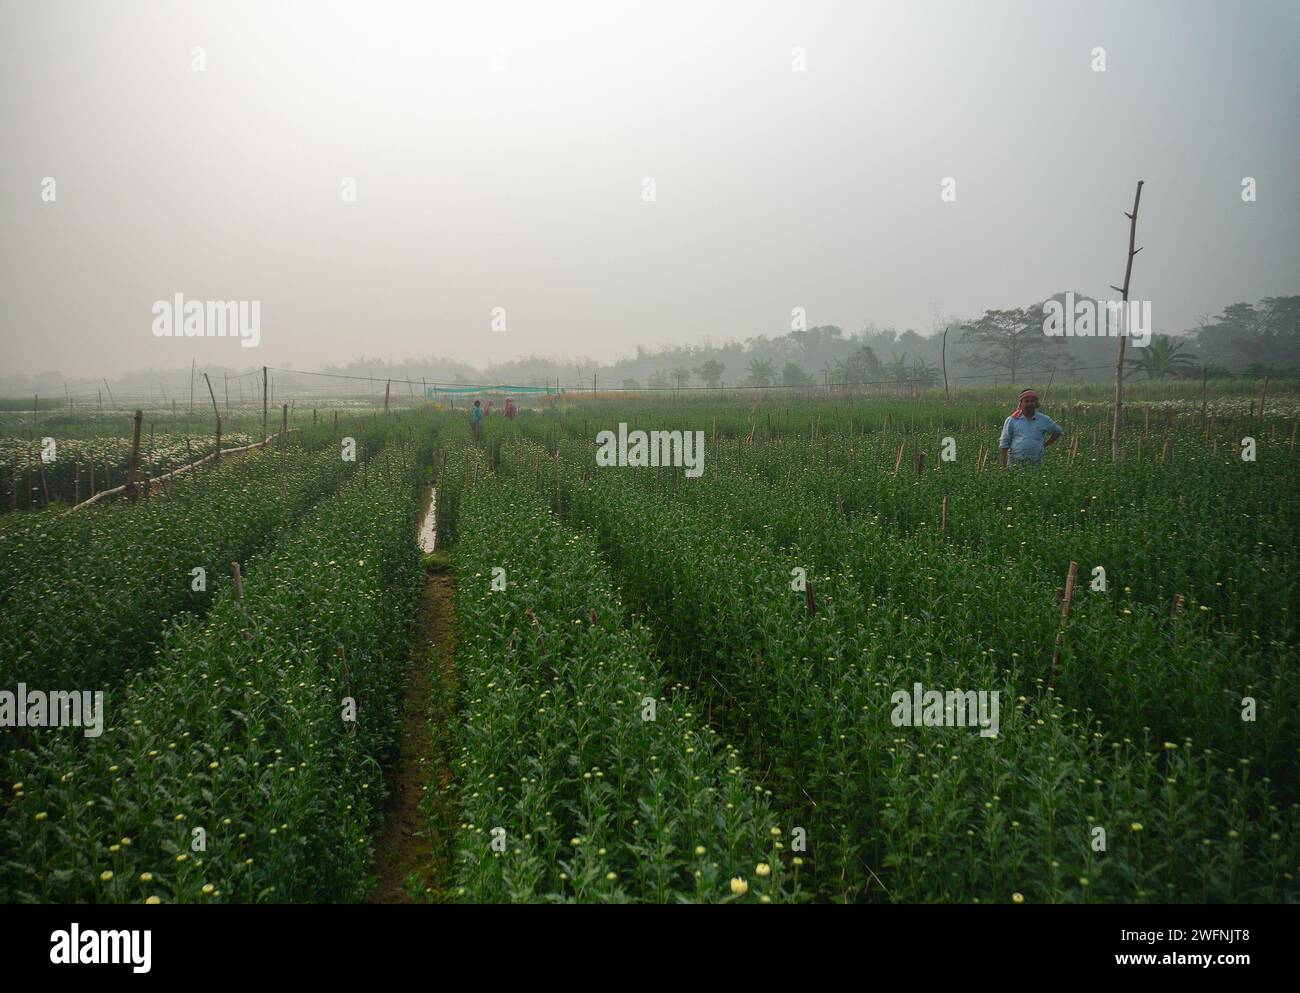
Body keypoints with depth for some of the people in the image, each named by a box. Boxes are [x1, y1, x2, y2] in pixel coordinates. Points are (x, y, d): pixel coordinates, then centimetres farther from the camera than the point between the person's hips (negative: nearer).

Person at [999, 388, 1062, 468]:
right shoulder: (1012, 420, 3)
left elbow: (1057, 432, 25)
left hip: (1035, 464, 1)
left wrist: (1044, 445, 14)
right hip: (1015, 462, -1)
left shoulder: (1044, 420, 7)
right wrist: (1002, 466, -2)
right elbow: (1004, 444, 4)